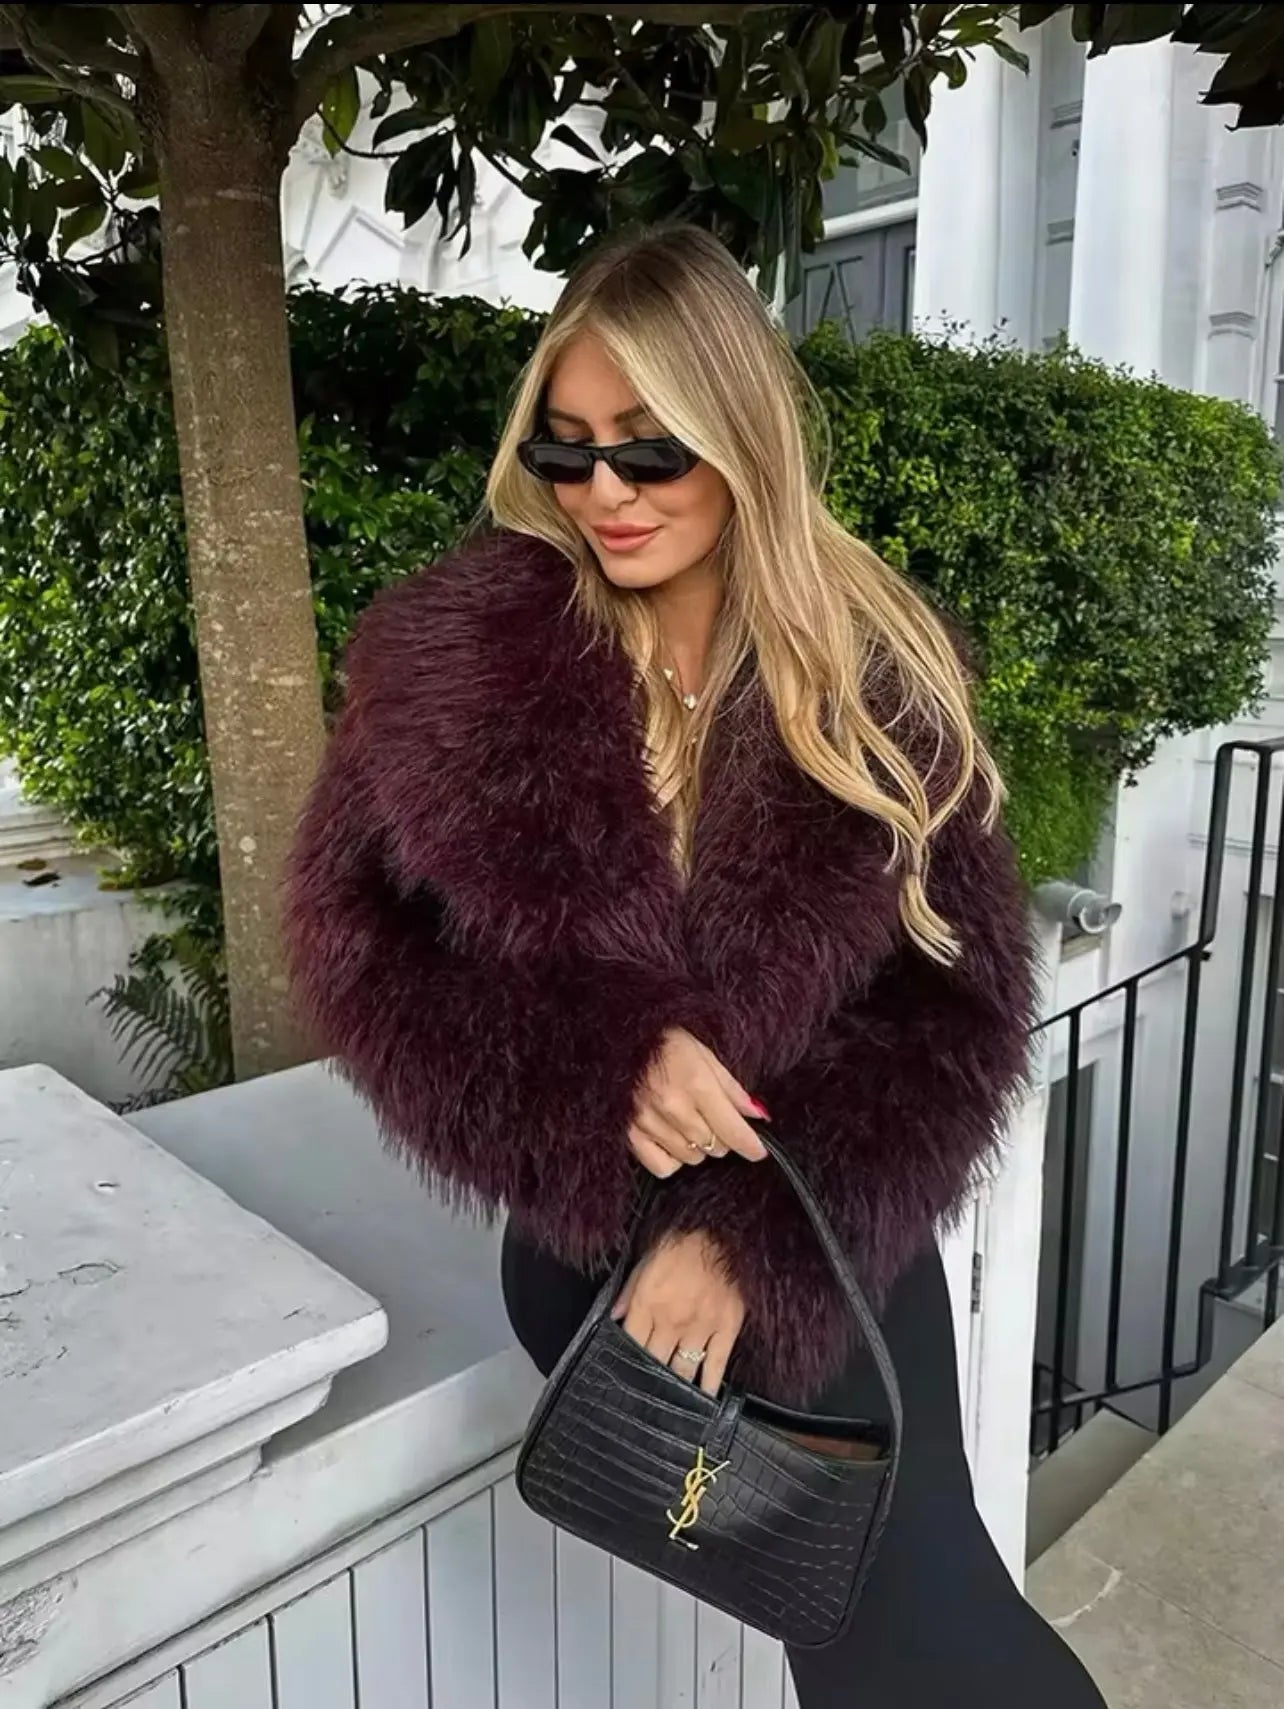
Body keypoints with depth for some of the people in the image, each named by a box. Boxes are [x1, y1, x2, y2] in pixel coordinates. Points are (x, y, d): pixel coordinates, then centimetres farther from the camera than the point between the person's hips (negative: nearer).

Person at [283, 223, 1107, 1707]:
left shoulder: (878, 673, -7)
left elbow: (956, 999, -8)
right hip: (585, 1237, 0)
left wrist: (750, 1235, -19)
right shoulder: (454, 652, -9)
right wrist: (596, 1059, -23)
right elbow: (355, 943, -6)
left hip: (830, 1240, 1)